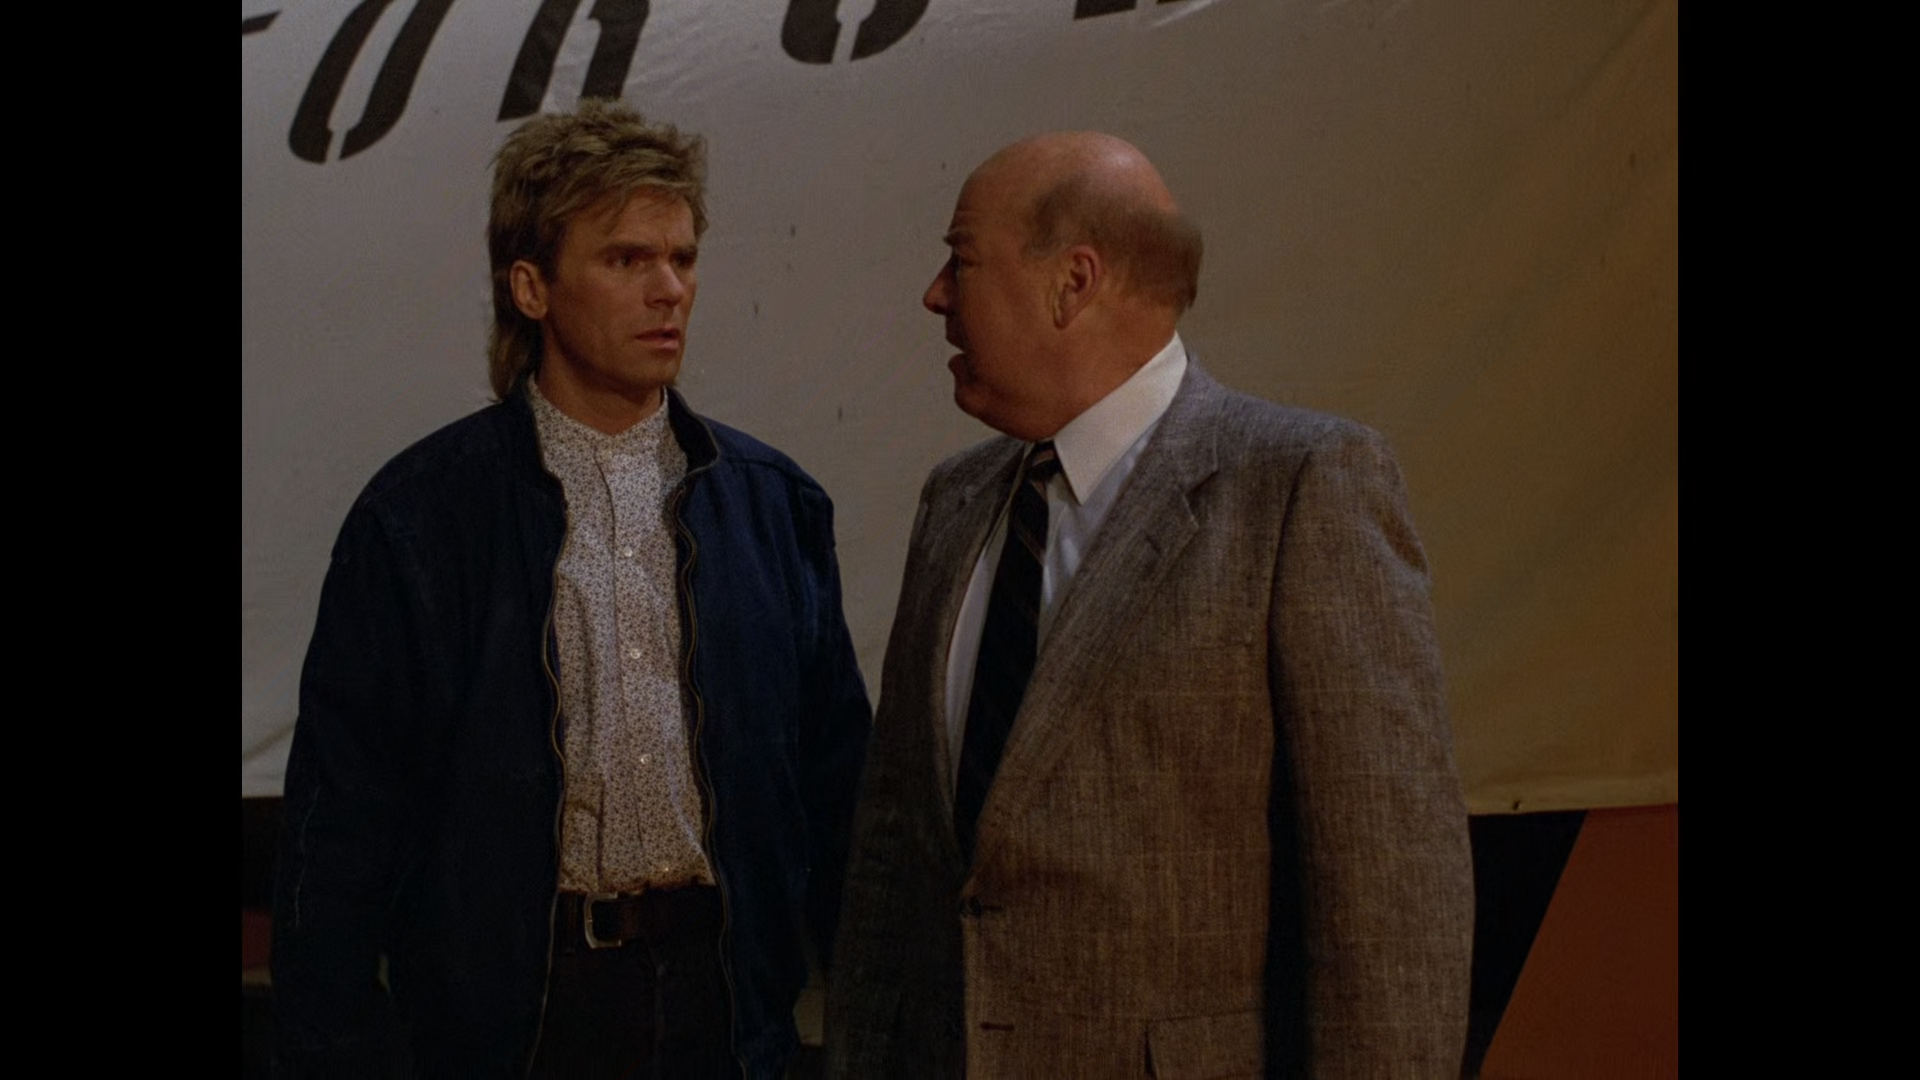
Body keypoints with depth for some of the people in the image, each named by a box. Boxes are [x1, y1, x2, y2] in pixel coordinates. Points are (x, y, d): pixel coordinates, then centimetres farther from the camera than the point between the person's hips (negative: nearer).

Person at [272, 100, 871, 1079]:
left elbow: (833, 765, 9)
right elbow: (345, 806, -3)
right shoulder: (421, 513, -4)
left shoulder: (773, 502, 5)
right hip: (519, 998, -2)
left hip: (722, 992, 2)